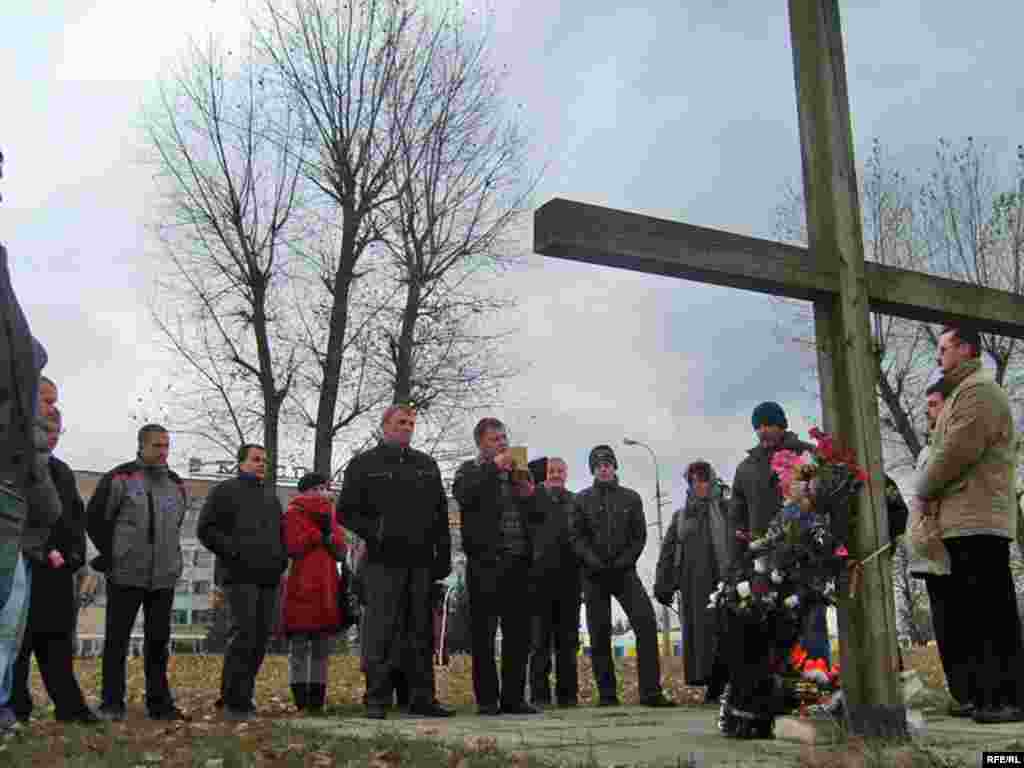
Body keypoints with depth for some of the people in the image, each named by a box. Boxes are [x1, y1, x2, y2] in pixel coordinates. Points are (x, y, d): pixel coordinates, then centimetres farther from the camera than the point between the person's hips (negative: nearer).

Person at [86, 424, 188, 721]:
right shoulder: (120, 478, -4)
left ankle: (159, 702, 16)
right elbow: (95, 518, -1)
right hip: (125, 574, -5)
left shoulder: (177, 485, 13)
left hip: (164, 577, 5)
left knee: (159, 641, 9)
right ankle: (112, 703, 11)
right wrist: (112, 555, -1)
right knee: (117, 640, 2)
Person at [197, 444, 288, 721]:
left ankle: (244, 696, 12)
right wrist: (233, 551, -13)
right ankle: (233, 701, -9)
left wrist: (282, 559, 14)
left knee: (262, 638, 4)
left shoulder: (271, 497, 24)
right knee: (243, 635, -14)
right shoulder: (225, 491, 6)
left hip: (269, 578, 6)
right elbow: (206, 528, -2)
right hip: (241, 576, -6)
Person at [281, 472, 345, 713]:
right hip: (300, 588, -5)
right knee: (299, 646, -1)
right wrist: (319, 532, -11)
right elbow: (292, 547, -12)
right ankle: (301, 699, 3)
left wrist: (329, 535, -8)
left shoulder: (331, 515, 18)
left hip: (326, 590, 5)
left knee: (321, 646, 8)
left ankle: (317, 697, 14)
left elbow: (341, 552, 9)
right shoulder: (293, 513, 2)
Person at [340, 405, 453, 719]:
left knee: (421, 632, 7)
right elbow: (346, 510, 3)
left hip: (421, 562, 4)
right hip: (383, 563, -4)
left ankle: (422, 697, 13)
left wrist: (443, 556, 8)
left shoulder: (427, 465, 18)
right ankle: (377, 699, 4)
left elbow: (441, 514, 16)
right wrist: (373, 532, -12)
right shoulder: (363, 464, 7)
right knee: (380, 633, -4)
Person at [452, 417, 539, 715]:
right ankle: (487, 699, 5)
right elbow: (462, 496, -16)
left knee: (519, 632, 5)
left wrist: (530, 494, 2)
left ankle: (513, 697, 12)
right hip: (485, 561, -4)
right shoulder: (470, 470, 7)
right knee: (483, 632, -1)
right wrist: (493, 467, -13)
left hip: (518, 562, 5)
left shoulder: (519, 471, 21)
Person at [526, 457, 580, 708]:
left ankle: (567, 693, 10)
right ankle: (539, 694, 3)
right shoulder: (534, 495, 10)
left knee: (568, 638, 5)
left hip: (569, 575, 2)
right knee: (540, 637, 0)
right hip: (541, 574, -2)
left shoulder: (575, 501, 16)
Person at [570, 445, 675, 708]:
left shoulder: (631, 498, 9)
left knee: (647, 624, -13)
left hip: (624, 572, 0)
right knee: (599, 635, 2)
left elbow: (640, 536, 6)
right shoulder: (582, 499, 7)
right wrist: (594, 562, -11)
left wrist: (624, 561, -7)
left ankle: (651, 691, -10)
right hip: (594, 575, 0)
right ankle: (607, 694, 11)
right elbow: (575, 536, 2)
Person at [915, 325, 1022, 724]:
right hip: (966, 521, 11)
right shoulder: (965, 392, 23)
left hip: (978, 521, -11)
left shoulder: (979, 390, -9)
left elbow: (954, 453, -17)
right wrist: (934, 493, 9)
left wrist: (924, 489, -3)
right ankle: (984, 694, 17)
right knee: (968, 613, 12)